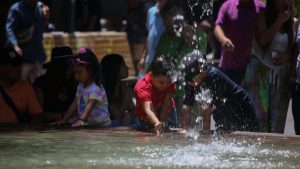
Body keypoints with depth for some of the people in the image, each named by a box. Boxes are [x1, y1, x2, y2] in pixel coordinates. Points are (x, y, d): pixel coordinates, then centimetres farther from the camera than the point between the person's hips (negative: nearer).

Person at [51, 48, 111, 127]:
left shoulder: (95, 89, -17)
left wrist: (81, 120, -44)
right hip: (87, 125, 8)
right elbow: (74, 105, 14)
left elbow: (90, 106, -30)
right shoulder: (80, 87, 11)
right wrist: (64, 120, 9)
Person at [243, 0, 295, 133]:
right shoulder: (262, 17, 0)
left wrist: (287, 57, -12)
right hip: (260, 71, -3)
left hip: (282, 75, 3)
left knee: (277, 119, 1)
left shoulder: (292, 23, 8)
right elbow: (262, 40, -15)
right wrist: (280, 21, -14)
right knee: (258, 113, -9)